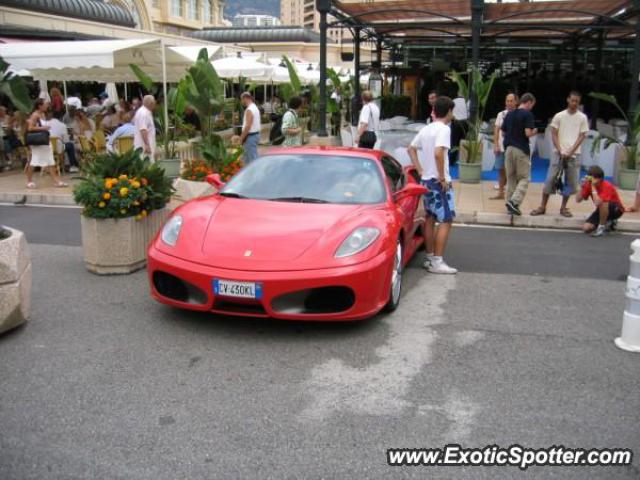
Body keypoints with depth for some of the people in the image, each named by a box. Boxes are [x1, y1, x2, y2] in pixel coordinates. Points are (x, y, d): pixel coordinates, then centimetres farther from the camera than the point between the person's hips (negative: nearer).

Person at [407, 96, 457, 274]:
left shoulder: (425, 129, 11)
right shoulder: (444, 129, -15)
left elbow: (411, 149, 19)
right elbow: (438, 153, -28)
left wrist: (420, 170, 14)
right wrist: (442, 177, -20)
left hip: (426, 180, 9)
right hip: (439, 182, -9)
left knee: (430, 219, 14)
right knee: (446, 221, -3)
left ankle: (430, 258, 20)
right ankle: (437, 262, -5)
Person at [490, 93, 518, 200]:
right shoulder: (501, 114, 8)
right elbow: (496, 131, 8)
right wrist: (496, 145, -1)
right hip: (501, 148, 4)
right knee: (501, 171, 10)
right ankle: (500, 193, 19)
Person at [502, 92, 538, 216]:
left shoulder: (509, 114, 11)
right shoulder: (528, 114, -9)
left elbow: (503, 131, 12)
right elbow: (528, 133, -17)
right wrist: (534, 132, 3)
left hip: (509, 148, 6)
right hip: (521, 150, -6)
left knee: (511, 178, 13)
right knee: (524, 179, 0)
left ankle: (510, 202, 14)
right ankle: (514, 201, -15)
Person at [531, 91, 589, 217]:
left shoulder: (582, 118, 4)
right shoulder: (559, 116, 4)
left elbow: (582, 137, 1)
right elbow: (554, 135, 2)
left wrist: (570, 152, -9)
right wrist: (560, 151, -9)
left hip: (573, 155, 1)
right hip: (558, 153, -1)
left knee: (571, 182, 1)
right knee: (550, 179, -4)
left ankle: (563, 207, 13)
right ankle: (543, 206, 2)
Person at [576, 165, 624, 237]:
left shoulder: (607, 186, -28)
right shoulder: (589, 185, -9)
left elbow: (597, 203, -41)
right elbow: (578, 200, -12)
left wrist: (593, 187, -37)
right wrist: (583, 186, -23)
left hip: (616, 210, -6)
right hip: (602, 210, 6)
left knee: (602, 204, -39)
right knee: (586, 228, -14)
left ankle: (602, 227, -17)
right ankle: (608, 223, 10)